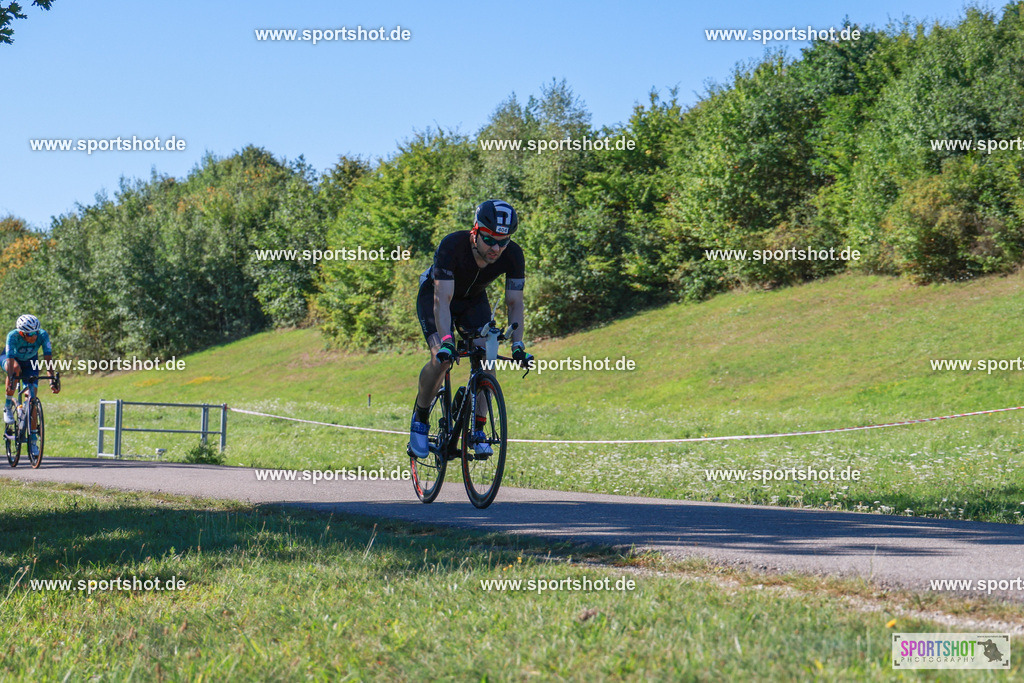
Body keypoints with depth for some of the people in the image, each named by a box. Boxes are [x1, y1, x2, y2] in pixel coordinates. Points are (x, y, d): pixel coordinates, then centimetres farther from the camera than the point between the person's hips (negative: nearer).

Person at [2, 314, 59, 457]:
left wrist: (52, 381, -46)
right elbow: (10, 360, -43)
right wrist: (10, 381, -56)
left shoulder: (42, 335, -32)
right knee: (15, 368, -39)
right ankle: (8, 406, -18)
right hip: (12, 359, -2)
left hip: (30, 362, 2)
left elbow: (48, 358, -36)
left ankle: (33, 441, -3)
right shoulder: (13, 336, -36)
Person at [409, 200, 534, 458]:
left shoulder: (513, 255, -27)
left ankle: (478, 428, -5)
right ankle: (420, 419, -2)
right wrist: (446, 341, -54)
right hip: (434, 296, -3)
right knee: (442, 359, -24)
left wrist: (517, 343, -35)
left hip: (474, 301, 3)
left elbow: (514, 302, -22)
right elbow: (442, 300, -41)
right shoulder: (452, 246, -37)